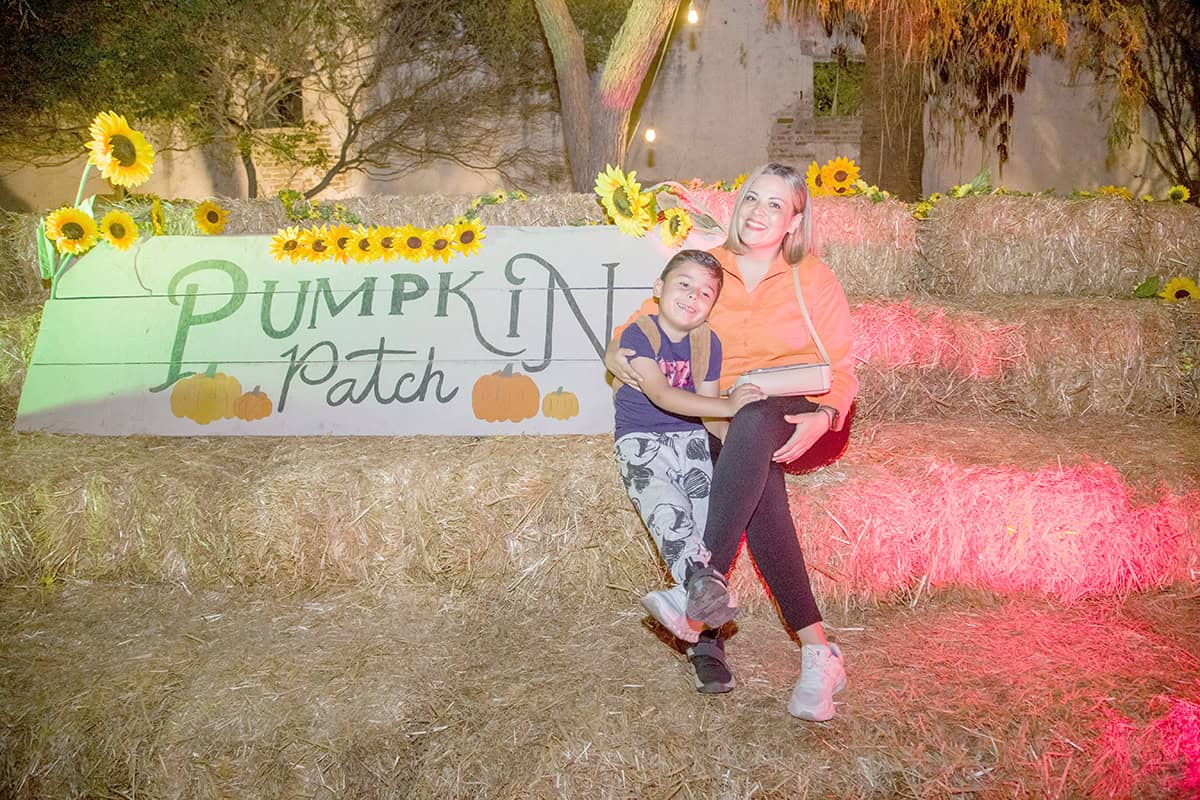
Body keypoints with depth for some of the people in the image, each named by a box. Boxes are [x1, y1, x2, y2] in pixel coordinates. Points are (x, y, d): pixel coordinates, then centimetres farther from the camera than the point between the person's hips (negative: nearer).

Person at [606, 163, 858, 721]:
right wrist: (618, 355, -10)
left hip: (800, 419, -2)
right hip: (725, 422, 2)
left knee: (752, 420, -38)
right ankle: (817, 651, -31)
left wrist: (821, 417, -18)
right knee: (758, 486, -31)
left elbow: (841, 371, 2)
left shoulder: (815, 282, 4)